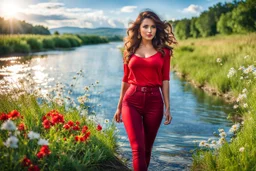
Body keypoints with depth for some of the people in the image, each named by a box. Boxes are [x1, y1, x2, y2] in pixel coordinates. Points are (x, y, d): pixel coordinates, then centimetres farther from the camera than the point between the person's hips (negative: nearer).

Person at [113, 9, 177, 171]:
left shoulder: (163, 51, 5)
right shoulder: (130, 50, 8)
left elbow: (165, 80, 3)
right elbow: (126, 79, 13)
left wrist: (167, 107, -2)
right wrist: (119, 107, 15)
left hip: (154, 101, 1)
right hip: (132, 101, 0)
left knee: (147, 148, 10)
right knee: (138, 148, -11)